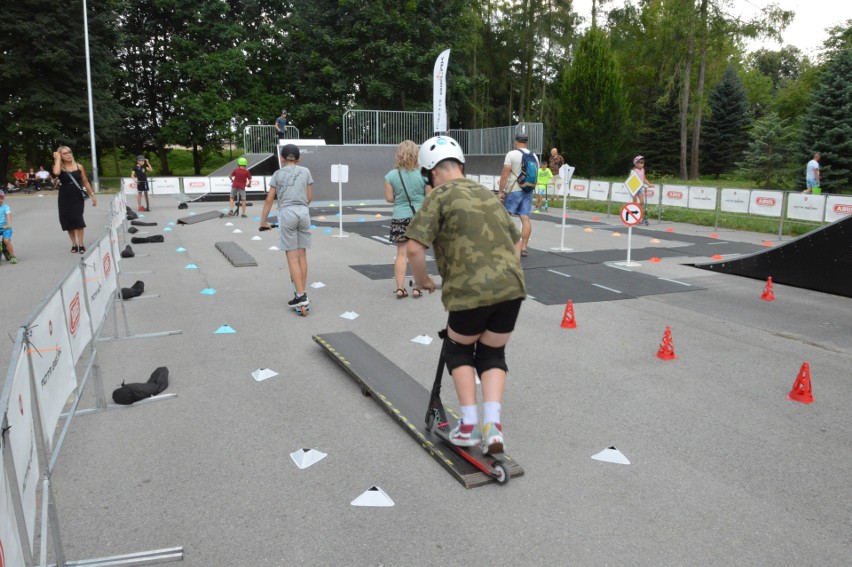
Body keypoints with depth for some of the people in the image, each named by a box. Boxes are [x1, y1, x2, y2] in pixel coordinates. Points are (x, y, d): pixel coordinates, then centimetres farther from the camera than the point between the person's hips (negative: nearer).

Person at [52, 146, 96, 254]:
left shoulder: (79, 167, 2)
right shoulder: (60, 168, -2)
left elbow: (85, 182, 8)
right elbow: (56, 173, -27)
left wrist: (92, 195, 5)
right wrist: (57, 159, -15)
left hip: (77, 197, 0)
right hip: (65, 198, 1)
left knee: (78, 219, -9)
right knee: (68, 220, 5)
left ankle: (81, 244, 0)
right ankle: (74, 244, 16)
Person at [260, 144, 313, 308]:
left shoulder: (278, 174, 7)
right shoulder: (305, 171, 11)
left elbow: (269, 200, 5)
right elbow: (309, 197, 13)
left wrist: (263, 221, 13)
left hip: (287, 214, -2)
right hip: (304, 213, 2)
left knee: (292, 257, 0)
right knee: (302, 255, 10)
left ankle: (300, 295, -5)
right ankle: (303, 292, 14)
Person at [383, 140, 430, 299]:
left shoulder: (391, 175, -6)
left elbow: (389, 198, -3)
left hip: (400, 218, 1)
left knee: (401, 254, 7)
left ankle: (400, 289, 7)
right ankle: (417, 288, 12)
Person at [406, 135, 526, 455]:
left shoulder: (439, 197, 1)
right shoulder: (488, 195, 21)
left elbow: (414, 248, -10)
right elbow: (516, 243, 27)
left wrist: (422, 280, 7)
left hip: (471, 291, -5)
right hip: (512, 287, 5)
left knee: (458, 349, 21)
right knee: (492, 354, 23)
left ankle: (469, 424, 17)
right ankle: (492, 423, 9)